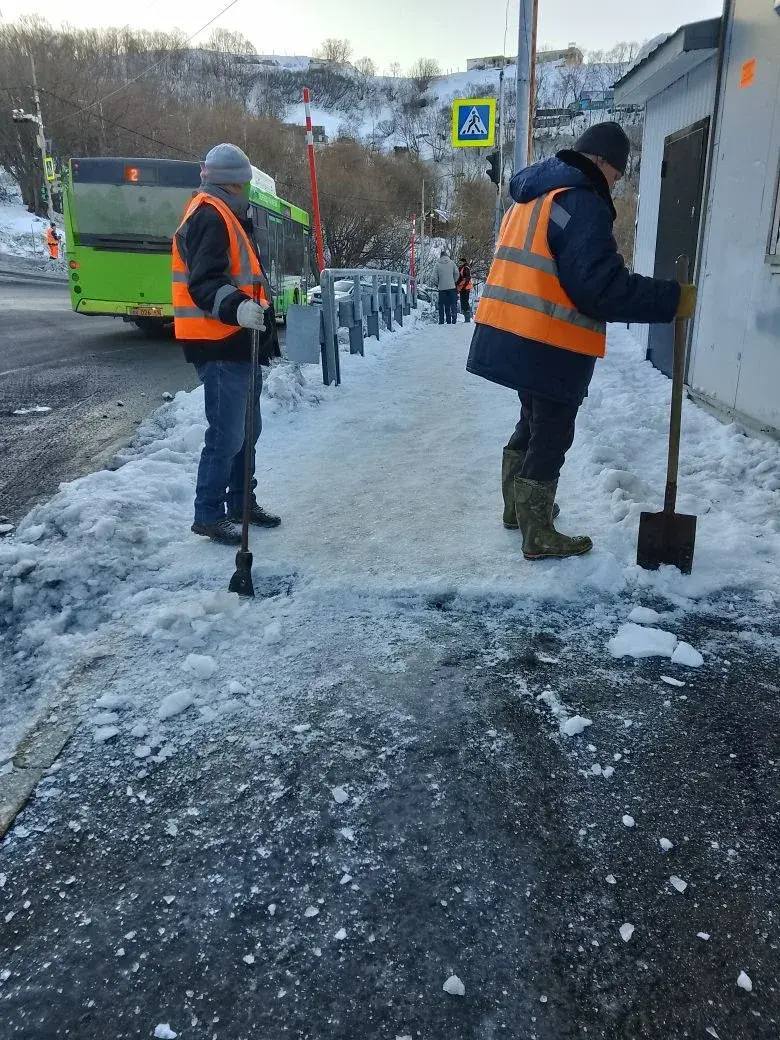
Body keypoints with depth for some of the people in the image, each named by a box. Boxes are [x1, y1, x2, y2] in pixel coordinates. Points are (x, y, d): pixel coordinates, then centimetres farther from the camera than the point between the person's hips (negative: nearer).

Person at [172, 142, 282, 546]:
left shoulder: (225, 217, 23)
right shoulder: (209, 216, -11)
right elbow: (204, 282, -24)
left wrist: (264, 326, 33)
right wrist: (236, 308, -41)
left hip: (239, 342, 11)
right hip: (221, 345, -11)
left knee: (246, 428, 17)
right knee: (226, 434, -8)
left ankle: (240, 503, 29)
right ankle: (209, 514, 3)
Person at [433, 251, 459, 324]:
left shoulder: (437, 264, -2)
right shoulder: (451, 262, 0)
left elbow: (434, 276, -4)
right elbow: (456, 273, 1)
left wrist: (436, 284, 12)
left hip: (442, 288, 0)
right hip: (451, 287, 0)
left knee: (441, 305, 6)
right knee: (453, 304, 3)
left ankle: (441, 321, 5)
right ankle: (453, 320, -3)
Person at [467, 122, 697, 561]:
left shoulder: (534, 195, 17)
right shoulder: (581, 201, -14)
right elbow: (603, 287, -21)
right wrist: (673, 299, -14)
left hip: (513, 337, 9)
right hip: (548, 347, -9)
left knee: (534, 424, 23)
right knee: (552, 437, 2)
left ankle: (517, 508, 37)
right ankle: (538, 537, 12)